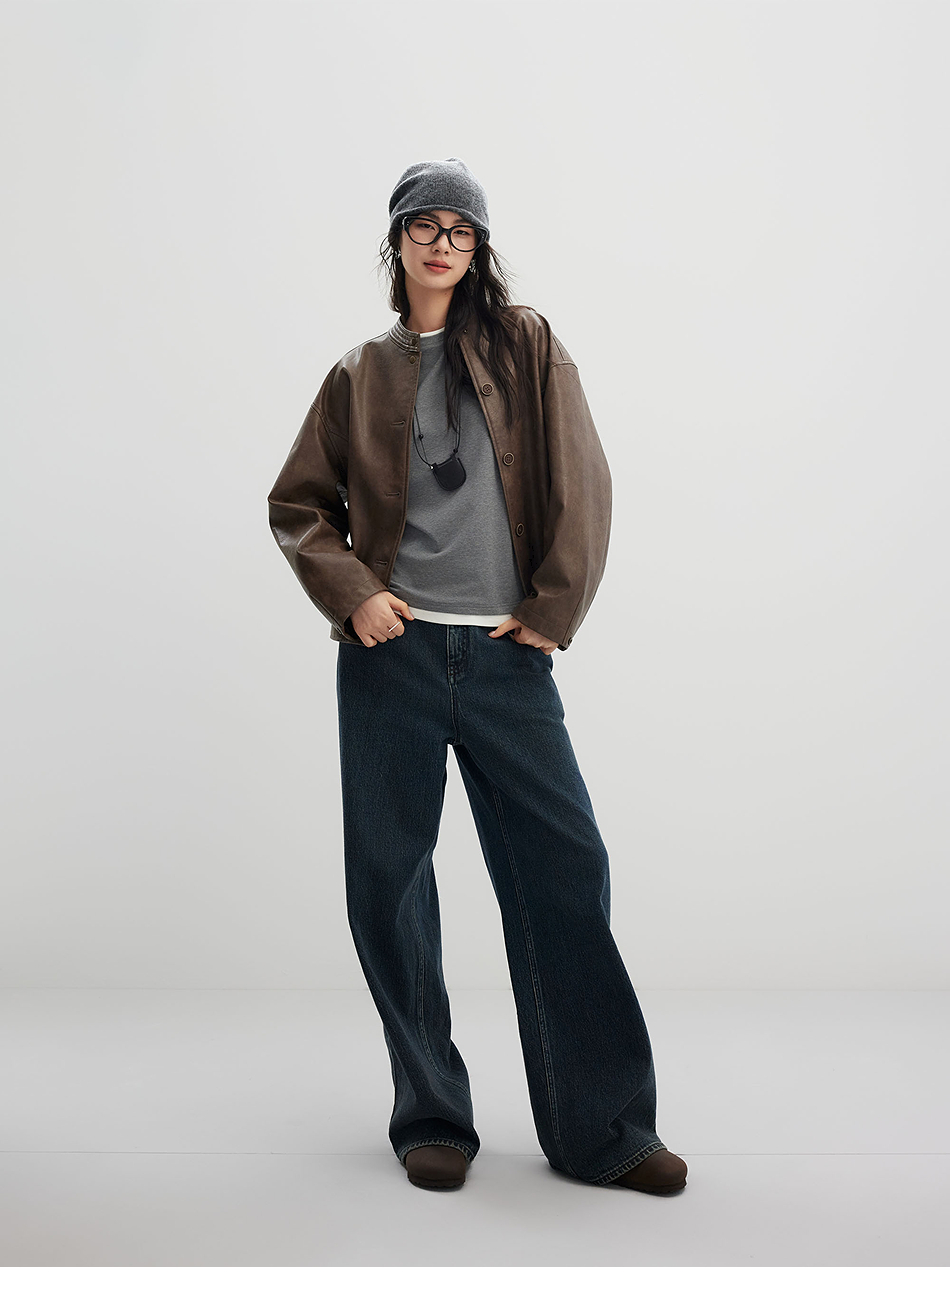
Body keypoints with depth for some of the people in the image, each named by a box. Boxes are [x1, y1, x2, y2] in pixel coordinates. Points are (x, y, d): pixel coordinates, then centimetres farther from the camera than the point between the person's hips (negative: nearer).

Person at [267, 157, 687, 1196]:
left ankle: (601, 1128, 10)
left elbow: (581, 484, 3)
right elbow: (297, 503, 15)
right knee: (390, 879, 3)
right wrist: (351, 593, -1)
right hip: (393, 652, 1)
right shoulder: (360, 374, 12)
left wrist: (553, 610, -2)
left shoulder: (526, 347, 8)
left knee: (564, 866, -3)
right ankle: (431, 1119, 18)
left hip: (507, 654, -1)